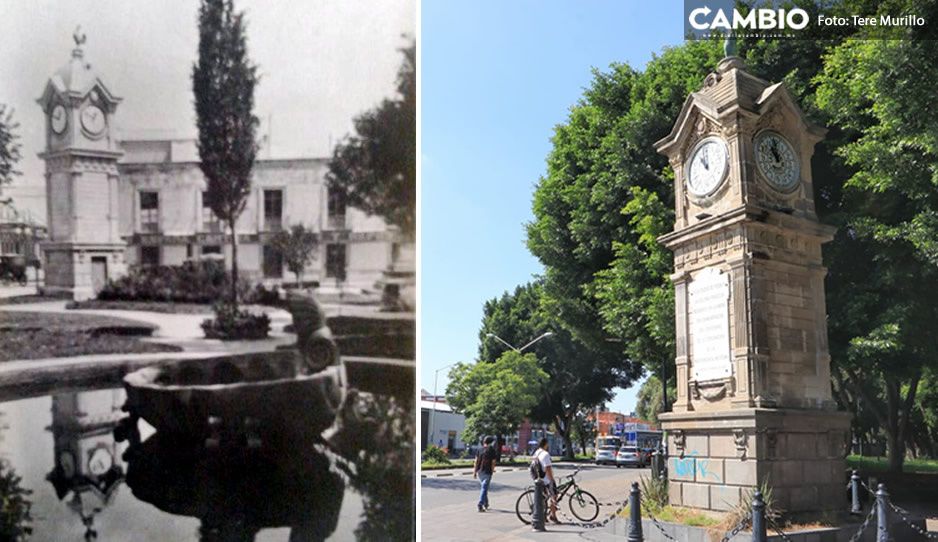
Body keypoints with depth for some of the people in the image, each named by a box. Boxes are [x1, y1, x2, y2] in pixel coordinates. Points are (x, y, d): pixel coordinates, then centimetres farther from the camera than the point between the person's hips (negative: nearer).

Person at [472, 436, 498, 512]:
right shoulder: (492, 451, -5)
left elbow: (476, 461, 4)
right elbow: (493, 462, -7)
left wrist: (474, 472, 7)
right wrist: (492, 470, 9)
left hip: (479, 471, 5)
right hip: (487, 472, -5)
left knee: (482, 488, 20)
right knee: (484, 488, -6)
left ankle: (486, 504, 29)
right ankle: (480, 504, -19)